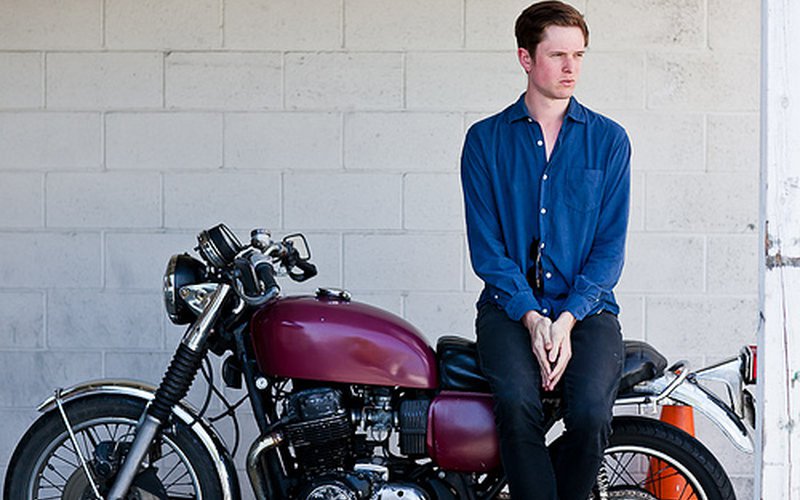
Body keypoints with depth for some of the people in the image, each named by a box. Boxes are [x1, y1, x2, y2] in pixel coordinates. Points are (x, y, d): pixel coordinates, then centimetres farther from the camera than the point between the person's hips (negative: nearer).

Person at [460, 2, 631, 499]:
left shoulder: (608, 139, 8)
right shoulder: (486, 139, 7)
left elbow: (610, 245, 4)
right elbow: (486, 245, 1)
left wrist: (568, 319, -12)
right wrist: (530, 316, -14)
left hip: (587, 306, 0)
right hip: (510, 304, 0)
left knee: (590, 413, -26)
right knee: (517, 404, -30)